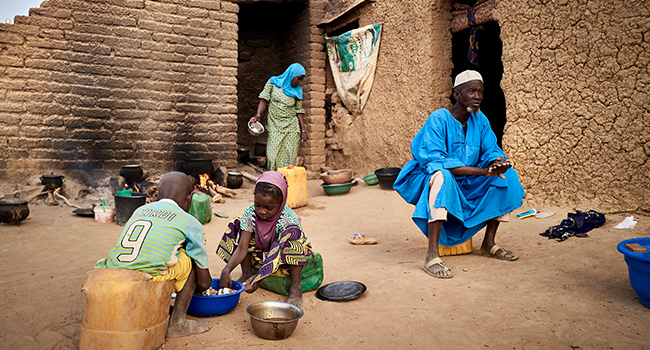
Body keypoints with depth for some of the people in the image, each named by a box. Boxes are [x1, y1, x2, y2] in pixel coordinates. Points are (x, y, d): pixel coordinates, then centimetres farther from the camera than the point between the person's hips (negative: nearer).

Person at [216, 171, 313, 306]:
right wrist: (227, 270, -36)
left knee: (293, 234, -36)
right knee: (238, 224, -11)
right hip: (263, 257, 4)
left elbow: (278, 253, -30)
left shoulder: (289, 219, -30)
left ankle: (295, 286, -23)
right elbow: (242, 247, -21)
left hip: (287, 262, -4)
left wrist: (259, 277, -39)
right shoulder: (250, 214, -19)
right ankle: (247, 274, 0)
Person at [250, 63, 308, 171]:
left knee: (289, 156, -3)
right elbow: (264, 100, -2)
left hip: (292, 127, 2)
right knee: (273, 156, -7)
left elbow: (299, 111, 10)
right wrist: (258, 115, -17)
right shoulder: (273, 82, 3)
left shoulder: (297, 91, 8)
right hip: (275, 126, -1)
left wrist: (303, 129, 5)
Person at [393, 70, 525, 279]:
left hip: (464, 184, 7)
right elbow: (433, 160, -30)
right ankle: (431, 256, -39)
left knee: (507, 175, -6)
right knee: (442, 175, -40)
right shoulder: (438, 119, -19)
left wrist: (498, 163, -25)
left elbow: (491, 151, 3)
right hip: (427, 181, -7)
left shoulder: (480, 120, 2)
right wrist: (482, 171, -35)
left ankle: (488, 244, 4)